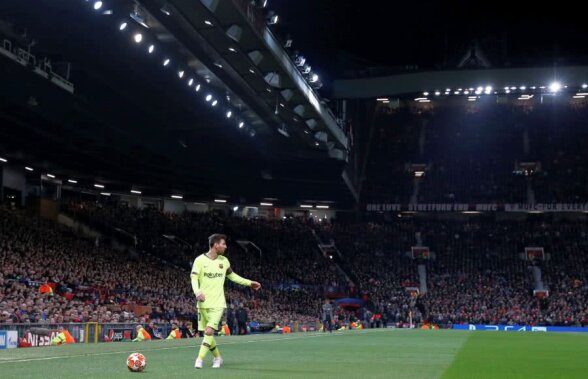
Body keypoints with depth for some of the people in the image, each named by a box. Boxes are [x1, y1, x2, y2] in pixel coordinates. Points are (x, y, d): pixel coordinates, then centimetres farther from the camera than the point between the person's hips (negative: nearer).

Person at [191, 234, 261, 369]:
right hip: (203, 303, -1)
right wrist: (197, 292, -32)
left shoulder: (224, 261, 8)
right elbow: (194, 278, -13)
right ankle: (217, 357, 24)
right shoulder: (200, 260, -5)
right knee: (206, 332, 5)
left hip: (217, 303, 1)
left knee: (209, 331, -16)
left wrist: (249, 283, 22)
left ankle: (200, 359, -11)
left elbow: (232, 276, 23)